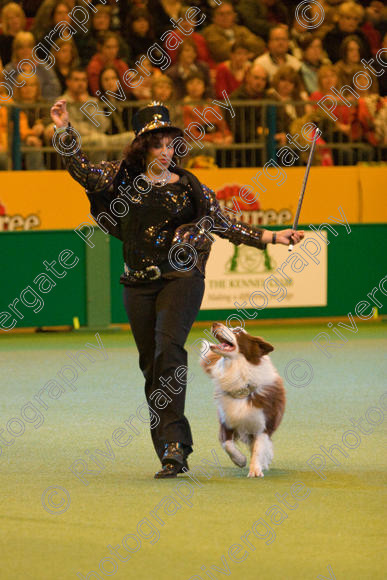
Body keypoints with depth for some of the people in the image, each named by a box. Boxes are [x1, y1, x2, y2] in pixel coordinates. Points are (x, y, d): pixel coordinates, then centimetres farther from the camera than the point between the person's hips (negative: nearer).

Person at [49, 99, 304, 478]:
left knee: (168, 350, -23)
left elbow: (224, 226, 8)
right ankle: (173, 456, 13)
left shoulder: (189, 188, 5)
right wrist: (64, 130, 5)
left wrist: (270, 237, 3)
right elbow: (81, 170, 12)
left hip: (181, 279, -3)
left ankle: (173, 443, -28)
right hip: (138, 285, 3)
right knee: (151, 366, 4)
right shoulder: (123, 177, 9)